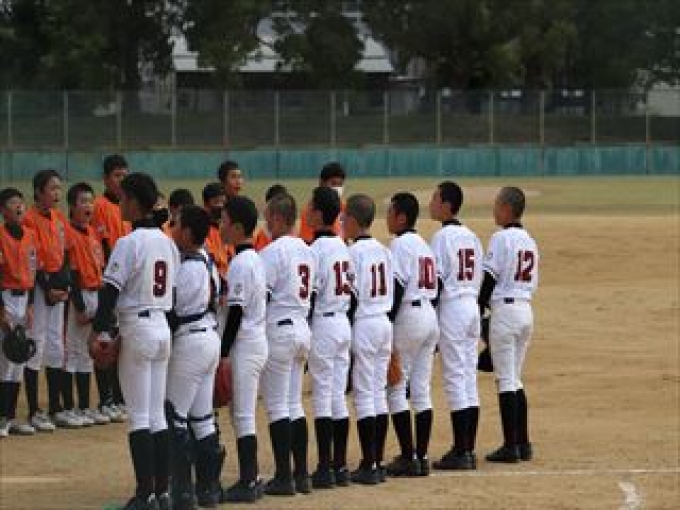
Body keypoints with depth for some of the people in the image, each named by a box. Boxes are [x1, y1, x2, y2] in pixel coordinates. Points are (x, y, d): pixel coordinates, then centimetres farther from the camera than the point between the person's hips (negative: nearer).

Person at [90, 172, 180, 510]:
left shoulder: (129, 243, -14)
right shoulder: (168, 243, 9)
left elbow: (111, 290, -16)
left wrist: (99, 331, -12)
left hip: (136, 329, -7)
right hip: (163, 327, 7)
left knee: (139, 415, -5)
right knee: (158, 414, 10)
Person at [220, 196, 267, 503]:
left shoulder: (240, 263, -16)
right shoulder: (255, 259, 13)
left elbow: (236, 313, -19)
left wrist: (223, 354, -16)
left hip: (244, 345, -10)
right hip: (258, 340, 10)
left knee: (243, 415, -6)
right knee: (243, 414, 13)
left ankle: (248, 483, -5)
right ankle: (250, 479, 16)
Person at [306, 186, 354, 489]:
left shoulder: (316, 250, -15)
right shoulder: (342, 247, 9)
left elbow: (310, 296, -16)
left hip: (322, 324, -8)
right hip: (343, 322, 8)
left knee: (321, 393, -4)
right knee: (338, 393, 11)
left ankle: (325, 468, -5)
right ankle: (340, 466, 13)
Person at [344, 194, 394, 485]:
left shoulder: (354, 252, -13)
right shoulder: (383, 250, 10)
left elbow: (351, 297, -15)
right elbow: (392, 292, 13)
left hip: (363, 323, -7)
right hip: (385, 323, 7)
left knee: (364, 393, -5)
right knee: (379, 393, 11)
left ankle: (369, 465, -6)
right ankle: (377, 463, 12)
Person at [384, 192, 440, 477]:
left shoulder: (400, 244, -11)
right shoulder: (424, 245, 16)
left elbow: (397, 289, -17)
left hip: (408, 315, -9)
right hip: (430, 314, 9)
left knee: (395, 388, -3)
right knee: (421, 389, 9)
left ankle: (408, 457, -6)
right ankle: (421, 457, 9)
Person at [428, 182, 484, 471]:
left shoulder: (443, 236, -11)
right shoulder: (471, 237, 12)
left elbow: (437, 281, -15)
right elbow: (479, 279, 14)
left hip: (451, 306, -8)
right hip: (472, 306, 8)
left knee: (454, 378, -6)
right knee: (469, 378, 10)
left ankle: (460, 452, -7)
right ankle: (468, 449, 11)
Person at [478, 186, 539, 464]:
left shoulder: (501, 238, -10)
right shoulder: (530, 241, 13)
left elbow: (489, 278, -13)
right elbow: (532, 283, 14)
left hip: (504, 308, -8)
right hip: (526, 310, 8)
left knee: (505, 379, -5)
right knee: (515, 379, 15)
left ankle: (511, 445, -7)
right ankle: (523, 443, 13)